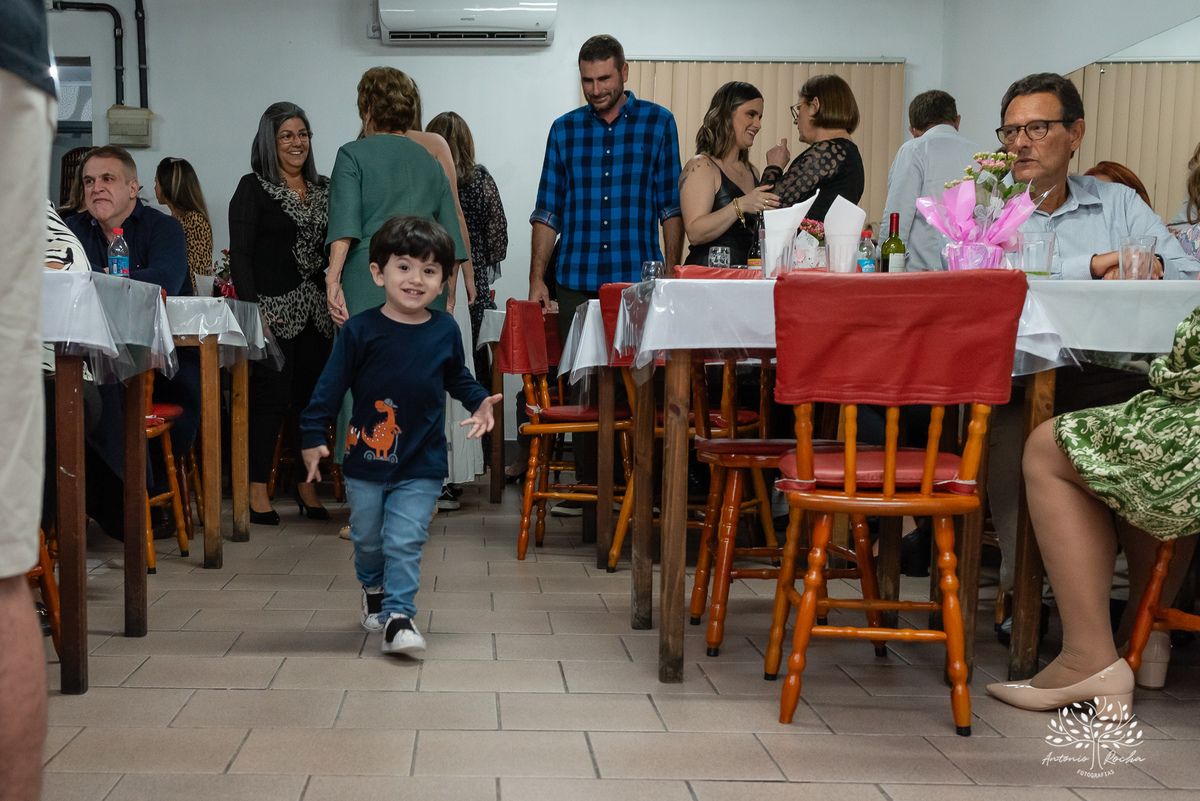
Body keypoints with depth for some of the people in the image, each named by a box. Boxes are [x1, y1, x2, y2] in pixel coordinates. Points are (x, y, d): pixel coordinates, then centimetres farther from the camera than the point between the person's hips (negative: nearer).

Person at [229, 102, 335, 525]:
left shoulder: (322, 188, 15)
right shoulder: (253, 188, -1)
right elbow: (239, 255, -6)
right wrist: (252, 308, -16)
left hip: (316, 310, 5)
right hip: (274, 311, -5)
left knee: (313, 396, 7)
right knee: (270, 398, -6)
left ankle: (306, 485, 17)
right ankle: (257, 490, 3)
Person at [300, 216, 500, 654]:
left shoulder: (445, 331, -1)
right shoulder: (360, 330, -9)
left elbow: (458, 377, 16)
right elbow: (332, 384, -5)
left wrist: (480, 402, 0)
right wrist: (313, 435, -7)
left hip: (421, 465, 0)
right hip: (366, 457, 0)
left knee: (405, 542, -7)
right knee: (367, 538, 17)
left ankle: (399, 617, 0)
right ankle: (374, 590, 45)